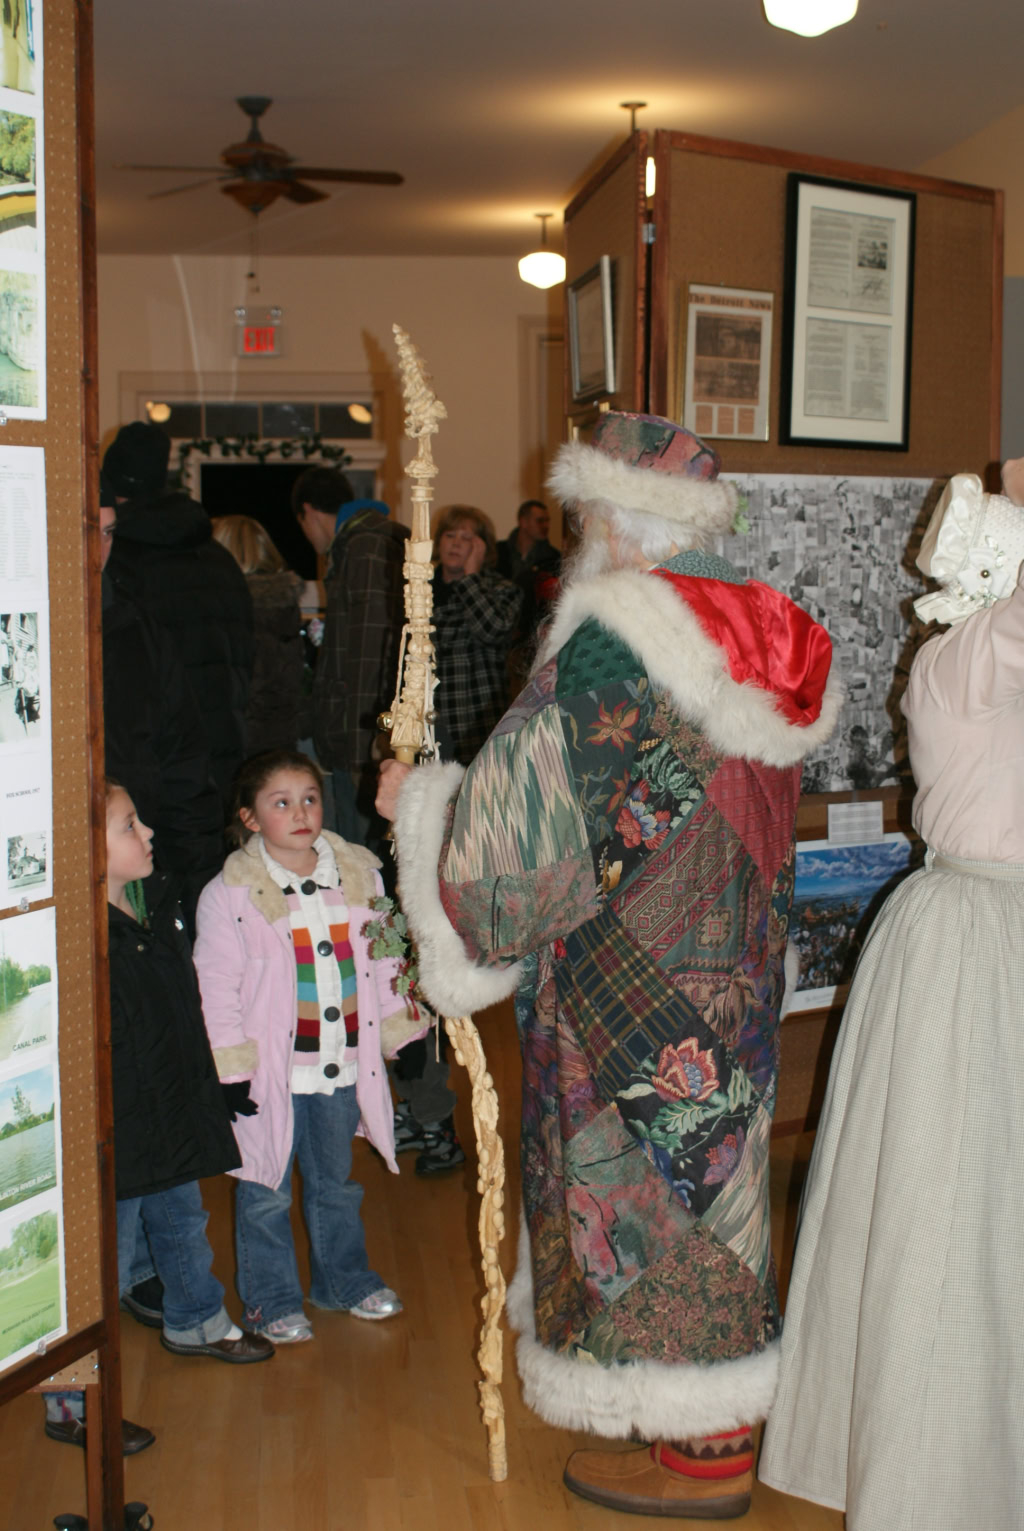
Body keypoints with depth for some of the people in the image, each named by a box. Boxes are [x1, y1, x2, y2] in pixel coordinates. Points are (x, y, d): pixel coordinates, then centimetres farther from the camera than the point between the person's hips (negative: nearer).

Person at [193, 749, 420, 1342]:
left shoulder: (358, 877, 3)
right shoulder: (231, 894, -10)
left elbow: (382, 965, 13)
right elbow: (216, 987, -9)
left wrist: (396, 1036, 13)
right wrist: (232, 1070, -12)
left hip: (342, 1067, 4)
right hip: (270, 1072, -4)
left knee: (336, 1182, 21)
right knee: (266, 1193, 9)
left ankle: (345, 1280, 39)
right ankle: (273, 1300, 26)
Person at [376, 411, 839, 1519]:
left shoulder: (613, 640, -20)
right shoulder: (755, 635, 5)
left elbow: (525, 813, -18)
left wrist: (417, 796, 0)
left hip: (634, 990, -9)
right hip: (729, 972, 9)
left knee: (639, 1175, 4)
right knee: (705, 1161, 19)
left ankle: (703, 1453, 17)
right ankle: (716, 1415, 35)